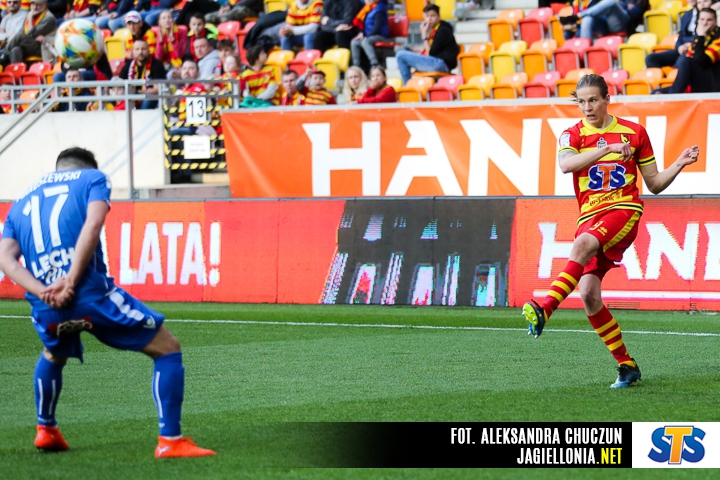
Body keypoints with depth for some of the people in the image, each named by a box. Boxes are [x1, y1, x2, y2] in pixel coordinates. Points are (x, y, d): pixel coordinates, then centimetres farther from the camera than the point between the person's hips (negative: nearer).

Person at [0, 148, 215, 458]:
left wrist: (41, 291, -6)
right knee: (167, 349, 7)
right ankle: (169, 441, -2)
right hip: (91, 293, -5)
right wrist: (70, 281, -14)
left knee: (53, 355, 39)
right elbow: (93, 222, -9)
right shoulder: (92, 178, 13)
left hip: (46, 307, 5)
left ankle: (45, 431, 43)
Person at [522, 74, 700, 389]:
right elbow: (566, 164, -16)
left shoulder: (634, 132, 11)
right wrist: (608, 148, -23)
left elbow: (654, 184, 17)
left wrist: (679, 164, 0)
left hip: (624, 209, -3)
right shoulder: (573, 135, 9)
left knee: (584, 244, -35)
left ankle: (545, 310, -47)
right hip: (589, 217, 3)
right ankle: (626, 366, 1)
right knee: (589, 295, -10)